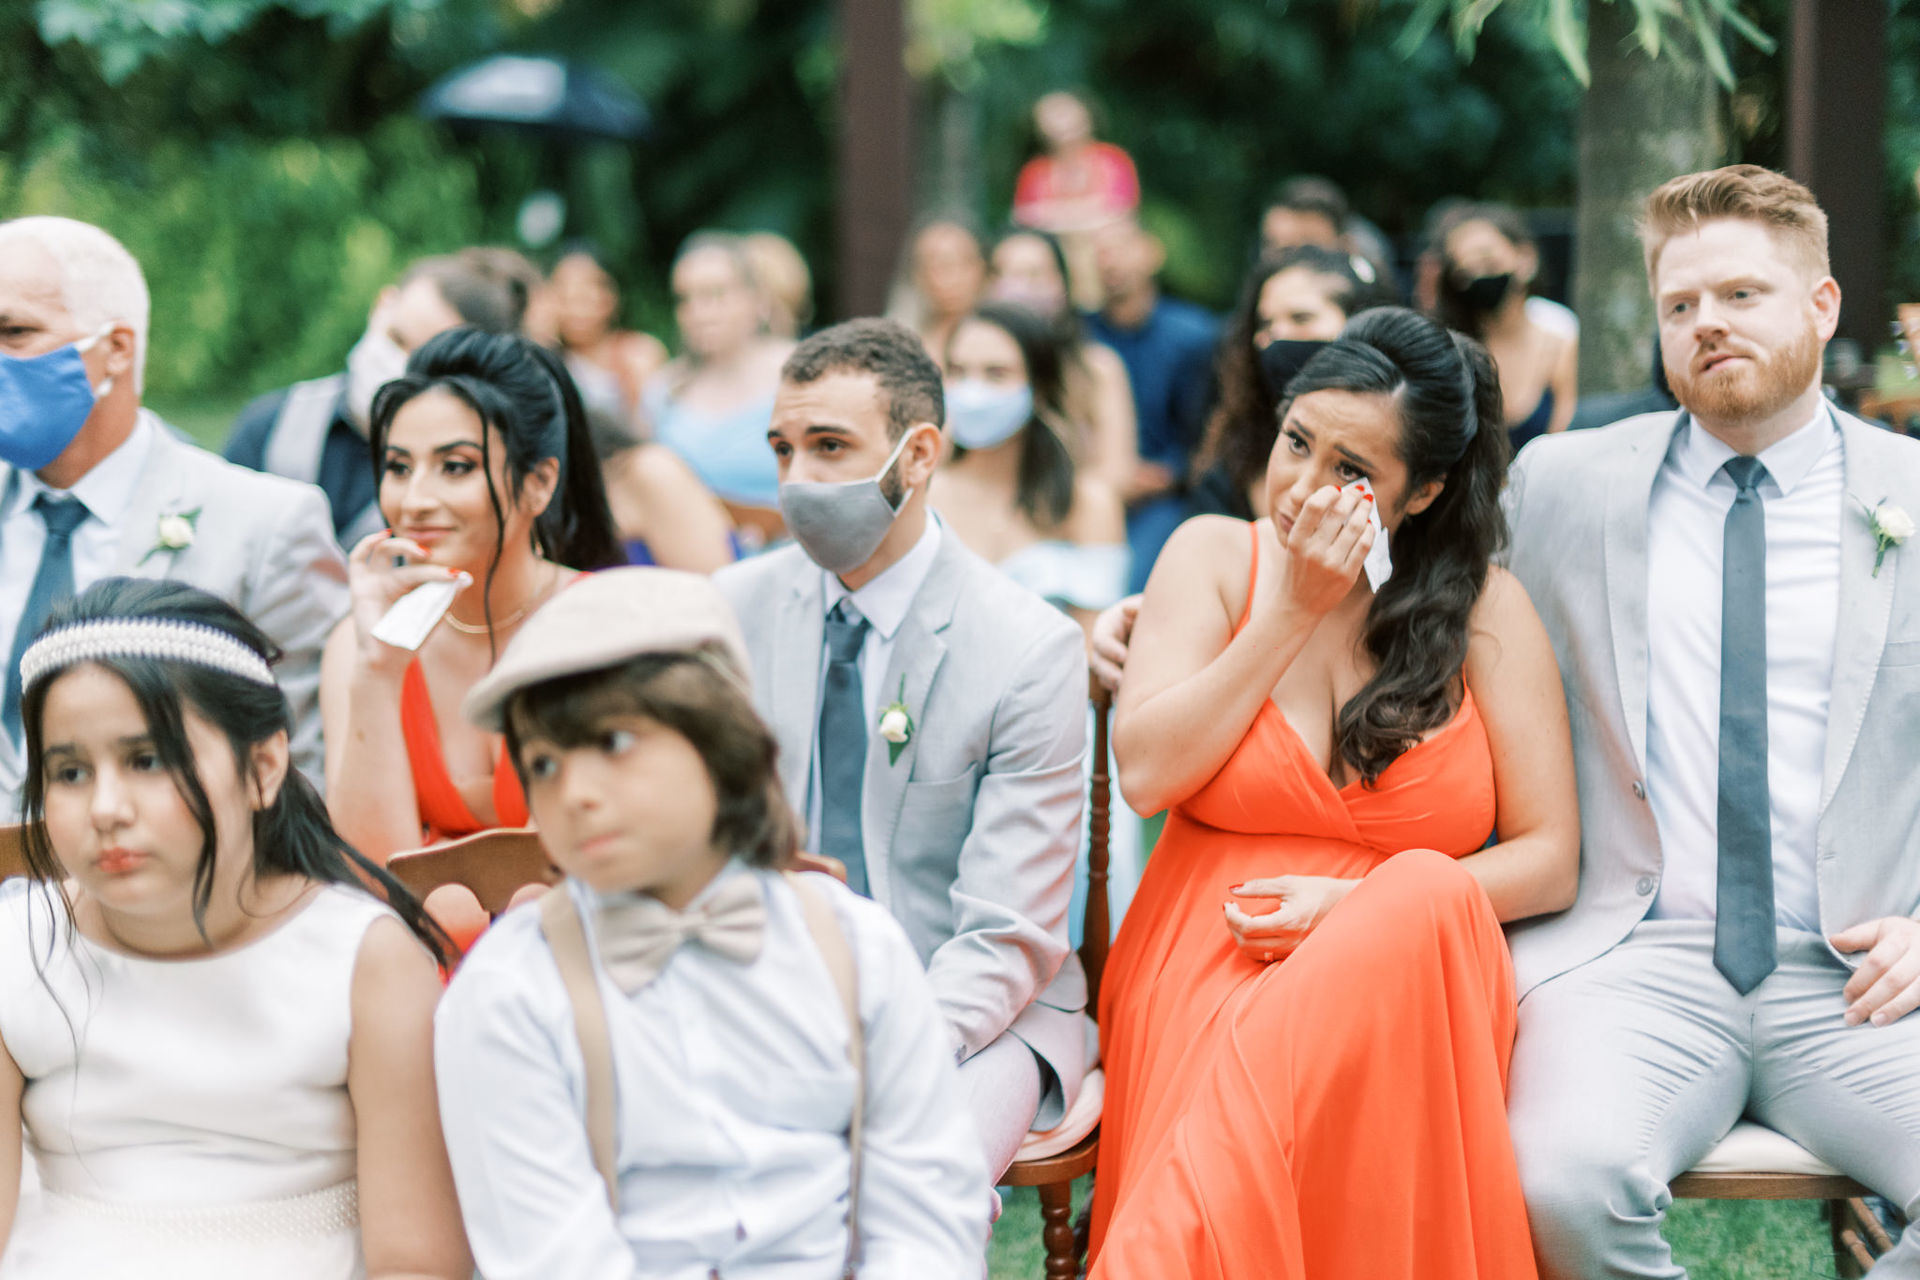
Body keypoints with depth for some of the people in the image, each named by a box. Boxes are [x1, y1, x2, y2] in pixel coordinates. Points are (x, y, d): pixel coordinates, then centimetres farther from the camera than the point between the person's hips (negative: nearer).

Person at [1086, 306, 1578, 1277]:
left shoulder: (1483, 607, 6)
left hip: (1402, 975, 2)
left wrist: (1356, 904, -12)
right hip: (1208, 969, -2)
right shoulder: (1216, 556, 9)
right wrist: (1291, 615, -4)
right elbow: (1145, 773, -3)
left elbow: (1549, 861, 2)